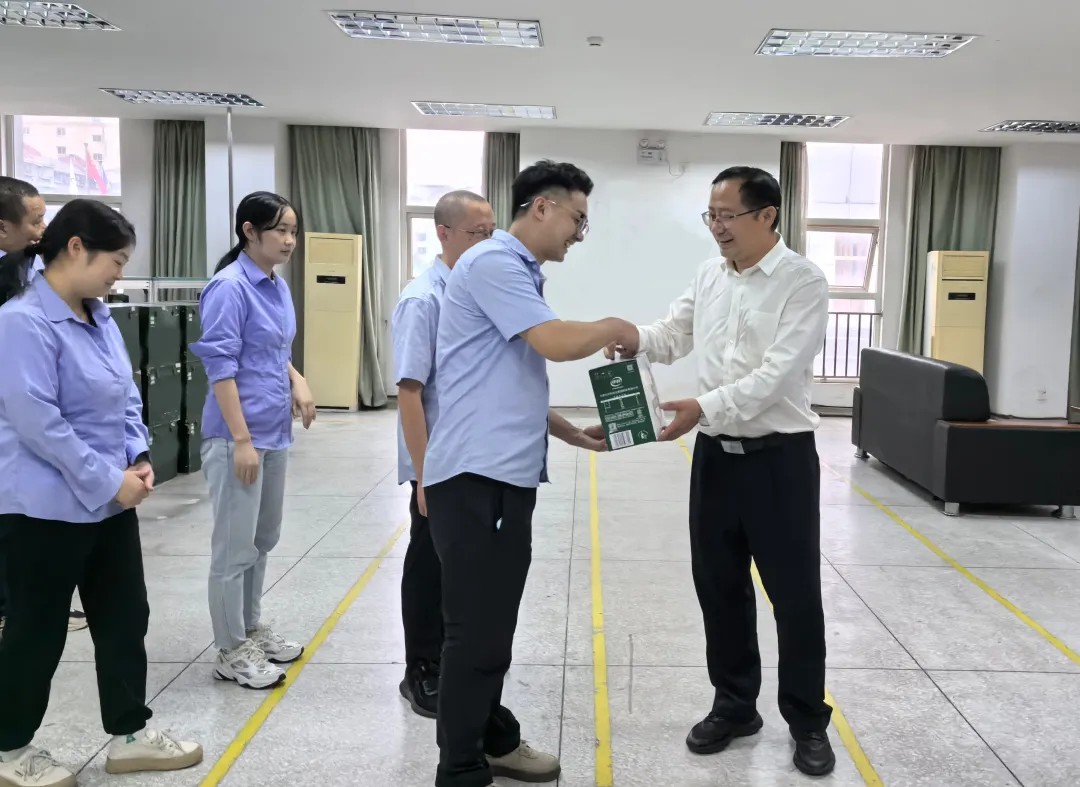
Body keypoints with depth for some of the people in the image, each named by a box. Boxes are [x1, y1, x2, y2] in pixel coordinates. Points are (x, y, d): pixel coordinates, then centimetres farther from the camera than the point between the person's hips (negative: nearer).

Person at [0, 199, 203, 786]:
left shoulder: (99, 316, 8)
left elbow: (125, 397, 15)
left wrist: (138, 457, 0)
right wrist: (108, 481, -20)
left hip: (110, 500, 9)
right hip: (47, 507, -8)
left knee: (124, 618, 15)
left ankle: (129, 736, 29)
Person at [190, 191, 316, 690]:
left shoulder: (278, 286, 10)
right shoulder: (229, 288, -15)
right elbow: (220, 366, -18)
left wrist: (297, 382, 3)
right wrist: (241, 440, -20)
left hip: (275, 432, 9)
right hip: (238, 436, -9)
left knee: (264, 540, 18)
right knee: (235, 547, 1)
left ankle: (252, 630, 33)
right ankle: (231, 652, 13)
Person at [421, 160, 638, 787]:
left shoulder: (521, 273, 20)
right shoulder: (493, 262, -11)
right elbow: (557, 344, -21)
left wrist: (571, 433, 17)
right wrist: (613, 329, -2)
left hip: (507, 474, 10)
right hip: (478, 476, -10)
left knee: (493, 625, 18)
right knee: (477, 630, -2)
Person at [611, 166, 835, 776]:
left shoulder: (803, 282, -12)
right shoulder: (709, 276, 9)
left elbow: (777, 373, -21)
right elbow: (674, 337, 12)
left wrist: (704, 408, -28)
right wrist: (634, 339, -10)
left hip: (780, 457, -6)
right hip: (716, 453, 6)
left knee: (794, 594, 5)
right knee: (720, 587, 13)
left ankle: (809, 722, 23)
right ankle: (735, 706, 30)